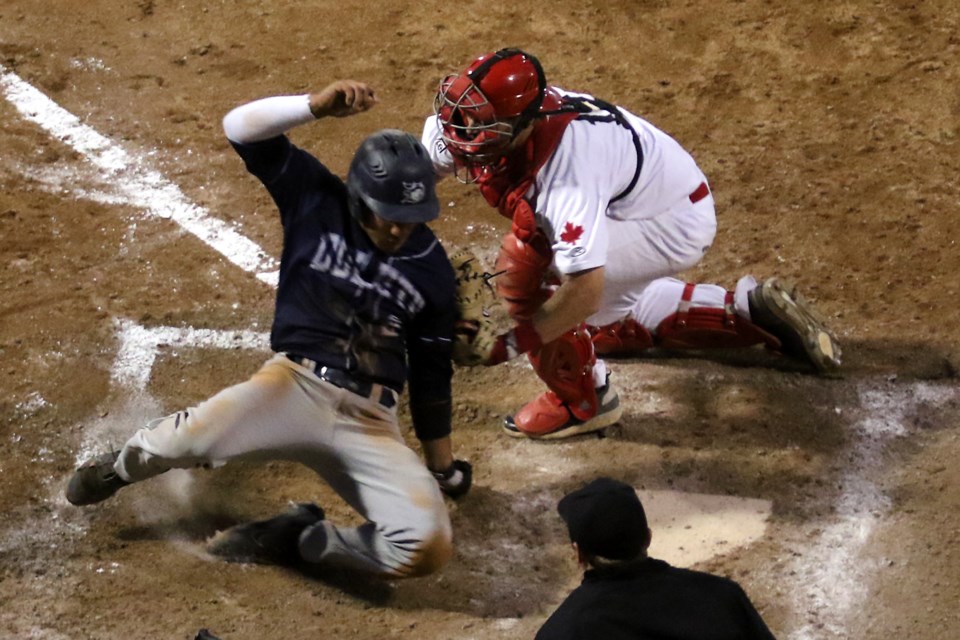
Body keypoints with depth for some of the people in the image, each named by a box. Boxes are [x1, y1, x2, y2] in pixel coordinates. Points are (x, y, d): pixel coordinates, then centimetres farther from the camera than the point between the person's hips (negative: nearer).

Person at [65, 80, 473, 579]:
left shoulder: (433, 269, 8)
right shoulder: (316, 201, 2)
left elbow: (431, 371, 17)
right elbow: (240, 127, -7)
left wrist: (443, 468, 23)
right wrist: (317, 106, -23)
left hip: (370, 424, 2)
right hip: (296, 386, -2)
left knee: (428, 547, -23)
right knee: (194, 435, -34)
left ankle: (297, 538, 1)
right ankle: (118, 468, 5)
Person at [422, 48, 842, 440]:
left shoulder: (564, 171, -41)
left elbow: (586, 290, -44)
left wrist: (513, 343, -39)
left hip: (676, 222, -9)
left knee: (527, 266, -26)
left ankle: (583, 400, -6)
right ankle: (752, 310, 30)